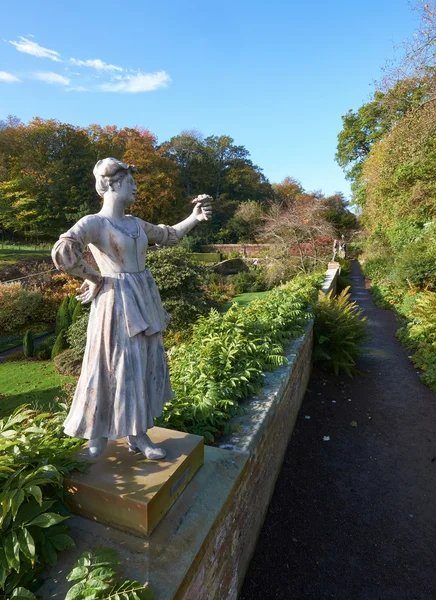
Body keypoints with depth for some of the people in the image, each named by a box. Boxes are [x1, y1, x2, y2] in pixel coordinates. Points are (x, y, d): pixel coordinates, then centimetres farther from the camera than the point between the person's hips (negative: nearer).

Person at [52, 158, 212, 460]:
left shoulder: (135, 223, 12)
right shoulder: (94, 222, -12)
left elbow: (169, 236, 24)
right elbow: (62, 253, -29)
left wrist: (195, 217, 12)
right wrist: (96, 280, -16)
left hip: (145, 302, 8)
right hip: (119, 304, -8)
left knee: (145, 367, 13)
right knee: (115, 369, 2)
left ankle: (137, 434, 29)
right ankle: (97, 436, 25)